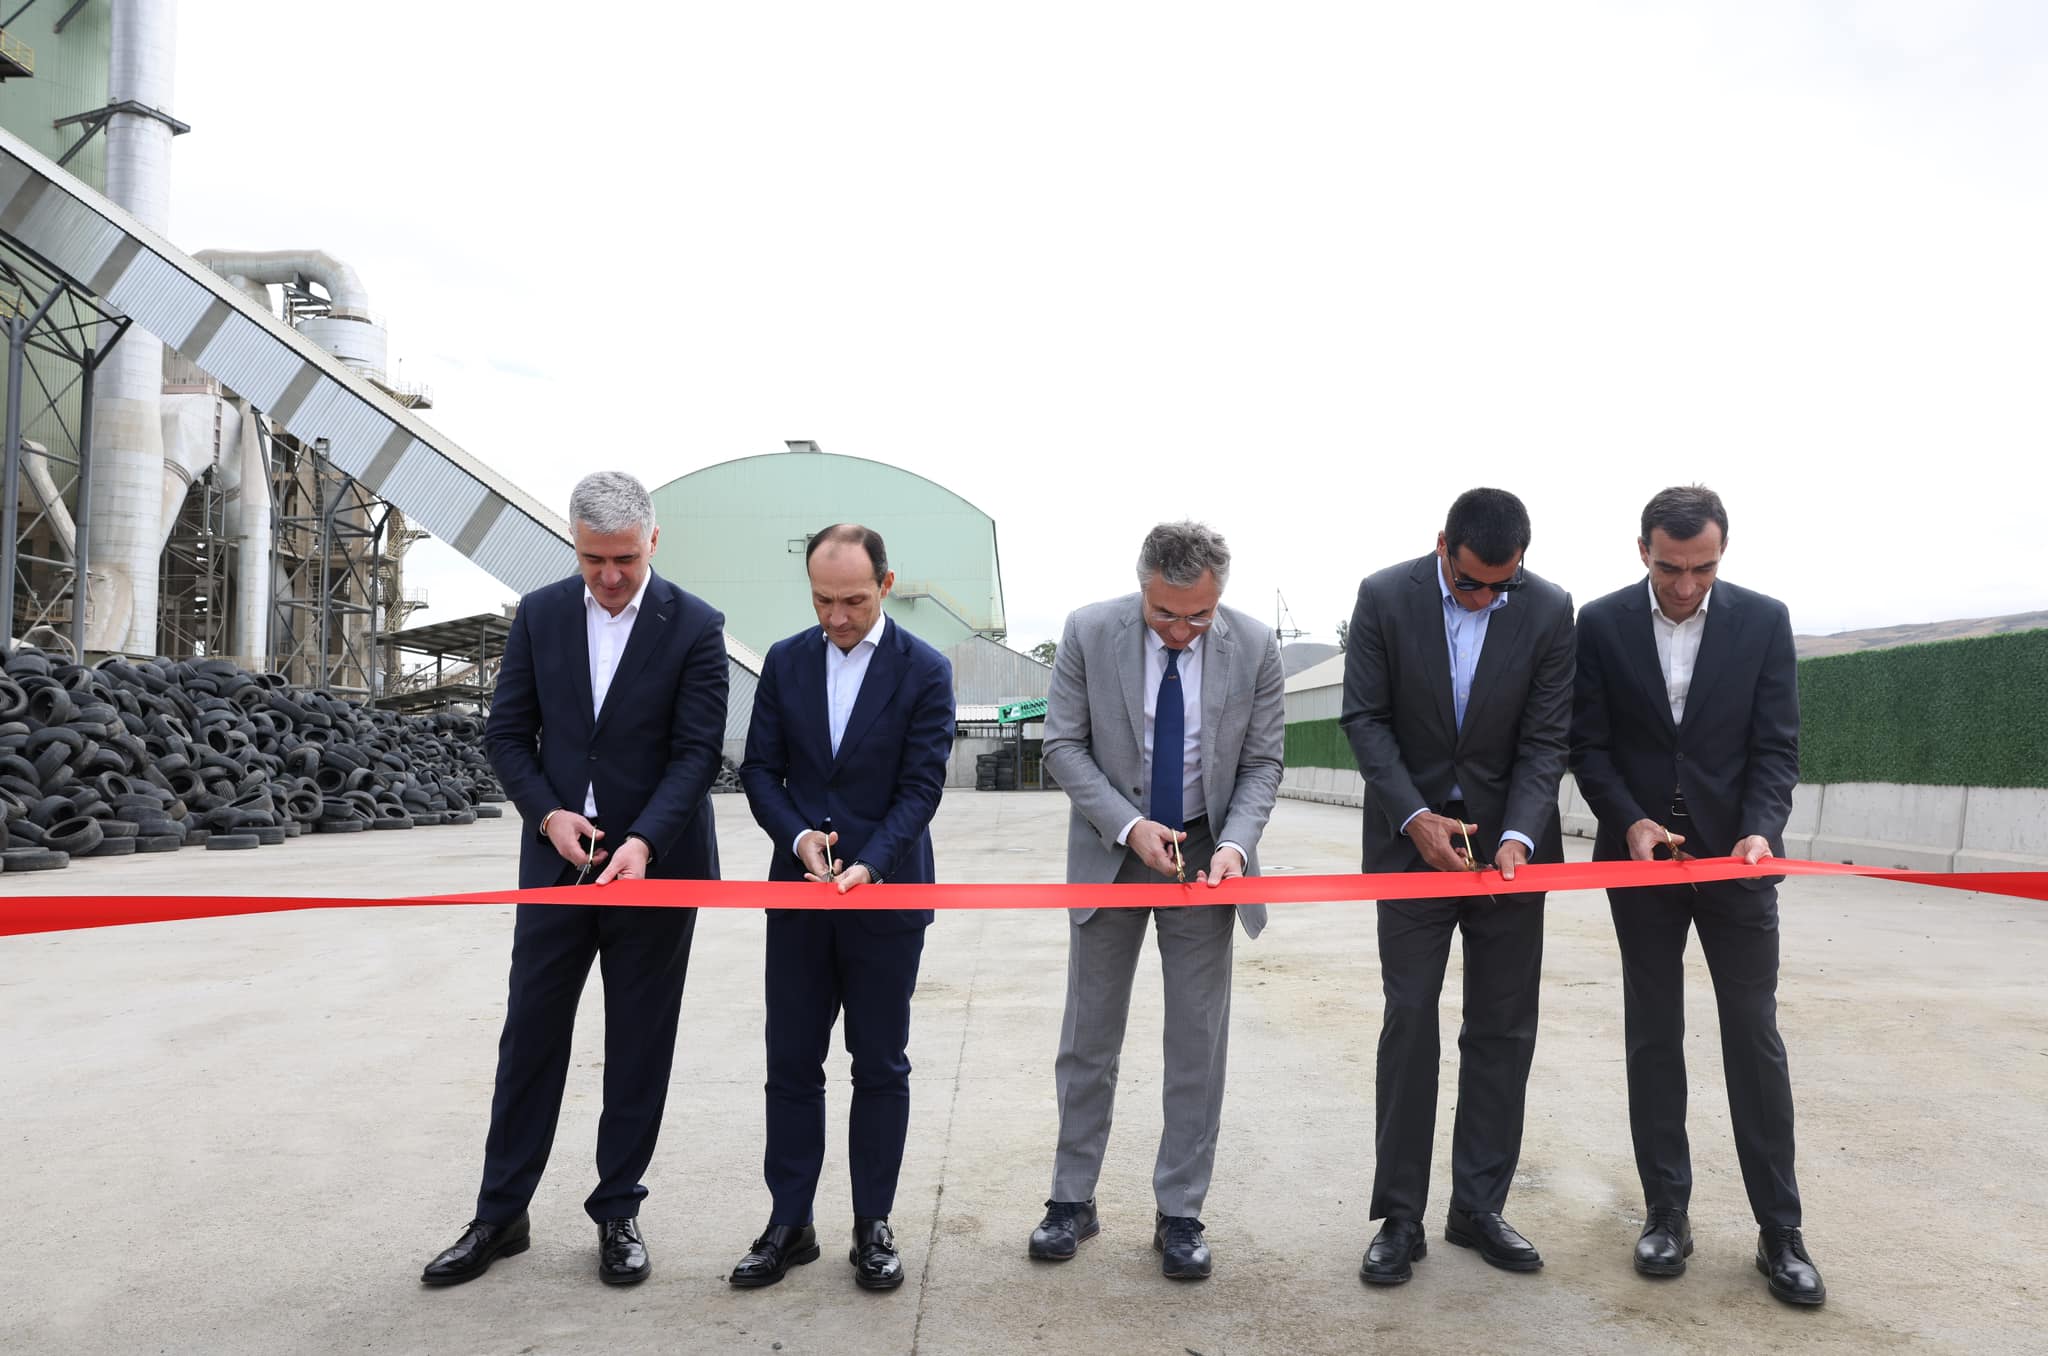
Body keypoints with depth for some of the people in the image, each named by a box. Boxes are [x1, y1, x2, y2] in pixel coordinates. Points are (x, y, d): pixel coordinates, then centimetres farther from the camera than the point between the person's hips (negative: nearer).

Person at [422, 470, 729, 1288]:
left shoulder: (694, 627, -7)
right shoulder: (540, 614, 2)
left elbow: (698, 751, -11)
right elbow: (506, 732, 5)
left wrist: (643, 840, -24)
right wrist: (548, 813, -12)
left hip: (655, 863, -2)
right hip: (556, 860, 3)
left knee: (639, 1046, 7)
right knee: (530, 1035, 8)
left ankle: (618, 1212, 22)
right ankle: (500, 1214, 22)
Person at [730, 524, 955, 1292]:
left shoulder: (924, 672, -6)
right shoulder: (784, 661, 4)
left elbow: (920, 787, -10)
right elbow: (759, 770, 4)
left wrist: (868, 866, -23)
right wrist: (799, 835, -14)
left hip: (886, 896, -3)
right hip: (797, 896, 3)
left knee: (880, 1068, 7)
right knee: (791, 1065, 8)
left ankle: (873, 1227, 20)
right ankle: (789, 1224, 21)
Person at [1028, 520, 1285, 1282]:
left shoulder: (1253, 647, -11)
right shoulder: (1089, 632, -13)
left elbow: (1263, 762, -4)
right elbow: (1063, 744, -9)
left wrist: (1235, 842, -20)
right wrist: (1129, 826, -20)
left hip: (1204, 853, 0)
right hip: (1111, 851, 0)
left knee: (1198, 1041, 5)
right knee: (1089, 1035, 9)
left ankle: (1180, 1213, 18)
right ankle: (1073, 1198, 24)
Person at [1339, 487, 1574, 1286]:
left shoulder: (1549, 610, -7)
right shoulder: (1384, 598, -9)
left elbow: (1545, 738, -7)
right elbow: (1364, 718, -8)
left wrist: (1518, 837, -20)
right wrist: (1417, 817, -18)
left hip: (1506, 841, 2)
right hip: (1413, 838, -1)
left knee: (1503, 1030, 6)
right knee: (1408, 1021, -2)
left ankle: (1478, 1209, 19)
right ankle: (1400, 1217, 8)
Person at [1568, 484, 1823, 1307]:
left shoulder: (1763, 621, -3)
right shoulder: (1602, 624, -3)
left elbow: (1775, 746, -4)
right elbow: (1588, 744, -2)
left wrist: (1761, 831, -19)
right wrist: (1630, 821, -16)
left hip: (1734, 855, 0)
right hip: (1641, 853, 1)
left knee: (1755, 1037, 3)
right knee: (1653, 1036, 8)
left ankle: (1779, 1230, 14)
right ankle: (1666, 1212, 19)